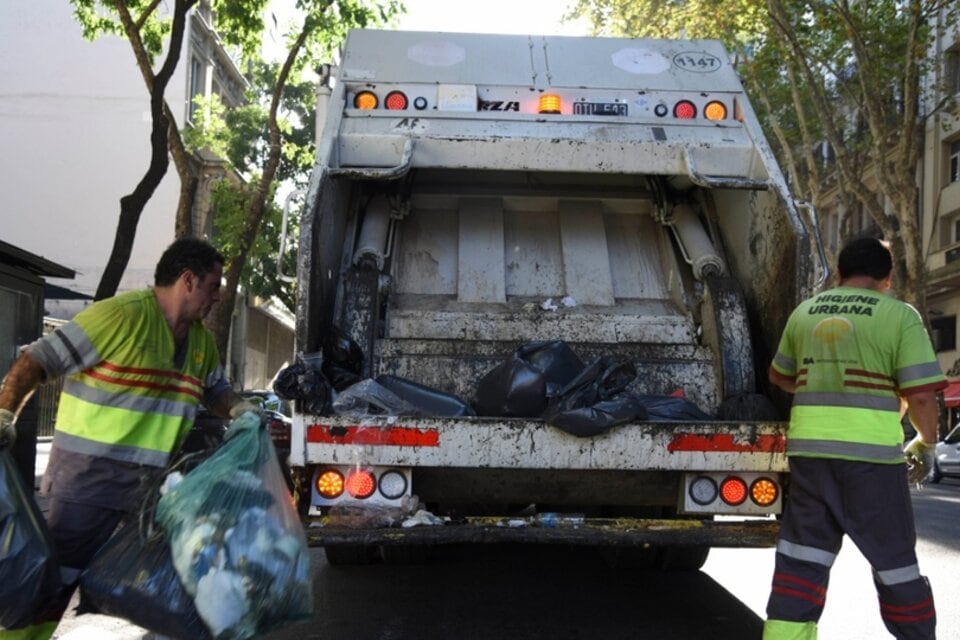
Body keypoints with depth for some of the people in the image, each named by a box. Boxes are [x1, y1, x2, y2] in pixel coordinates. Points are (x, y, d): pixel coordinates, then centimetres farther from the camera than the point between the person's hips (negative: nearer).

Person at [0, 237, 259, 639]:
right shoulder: (121, 314, -17)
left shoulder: (202, 340, 9)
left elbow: (215, 389, 23)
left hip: (156, 481, 7)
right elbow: (37, 361, -15)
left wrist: (237, 409, 2)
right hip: (90, 475, -7)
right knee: (53, 581, 1)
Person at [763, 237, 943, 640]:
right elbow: (921, 395, -8)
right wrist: (926, 443, 9)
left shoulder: (805, 312, 11)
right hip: (871, 450, -4)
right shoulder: (900, 315, -3)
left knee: (802, 553, 9)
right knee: (893, 557, 11)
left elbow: (779, 376, 24)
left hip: (808, 444, 4)